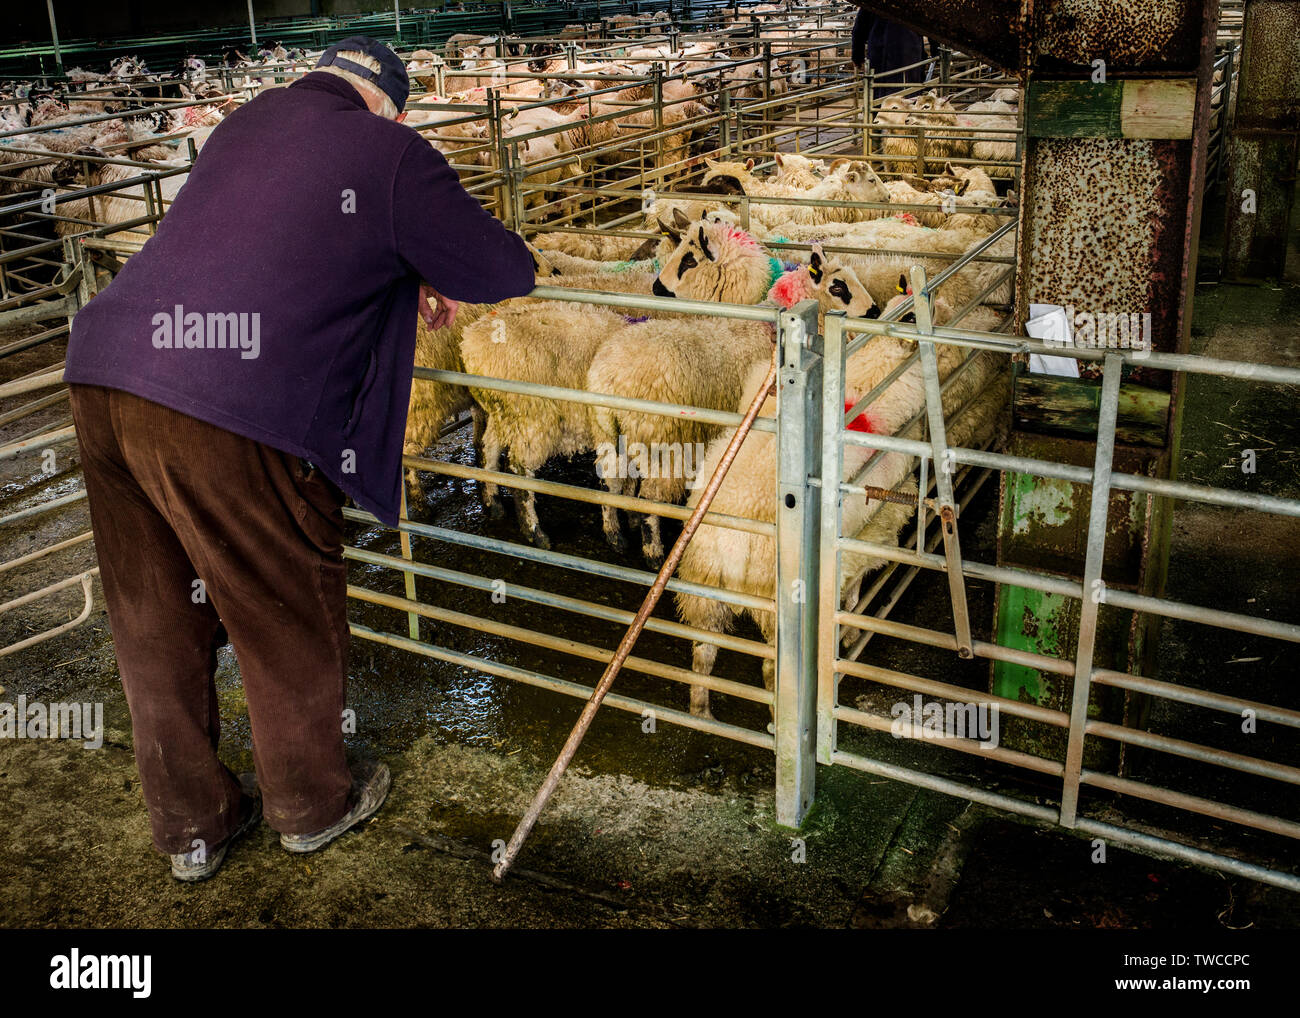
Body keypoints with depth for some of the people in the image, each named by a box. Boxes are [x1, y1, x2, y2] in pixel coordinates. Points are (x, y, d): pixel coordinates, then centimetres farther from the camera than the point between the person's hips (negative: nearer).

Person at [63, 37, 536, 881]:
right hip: (232, 410, -7)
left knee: (158, 624, 19)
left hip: (106, 370, 8)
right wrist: (441, 266, 25)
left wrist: (404, 279, 34)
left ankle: (190, 823, 36)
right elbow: (507, 272, 5)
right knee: (289, 617, 14)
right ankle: (312, 803, 35)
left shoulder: (252, 119, 23)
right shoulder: (390, 152, 3)